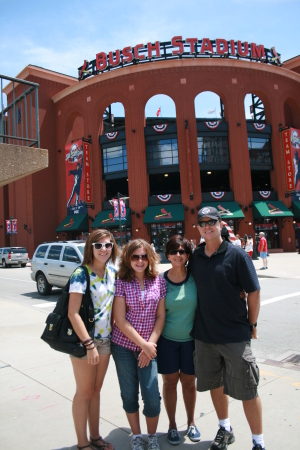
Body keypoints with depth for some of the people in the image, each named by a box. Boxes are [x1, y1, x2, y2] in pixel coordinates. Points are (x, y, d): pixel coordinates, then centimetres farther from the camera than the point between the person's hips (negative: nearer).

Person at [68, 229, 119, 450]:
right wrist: (89, 345, -21)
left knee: (96, 390, 19)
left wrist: (113, 335, 6)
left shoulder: (113, 273, 2)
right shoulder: (81, 274, -17)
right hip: (83, 341, -6)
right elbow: (73, 313, -20)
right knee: (84, 392, 9)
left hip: (105, 340, 6)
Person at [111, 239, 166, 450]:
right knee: (129, 395, 11)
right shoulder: (121, 283, -8)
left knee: (152, 396, -1)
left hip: (149, 346, 1)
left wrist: (151, 344, -8)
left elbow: (160, 316, 1)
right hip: (124, 346, -1)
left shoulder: (159, 281, -2)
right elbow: (120, 320, -10)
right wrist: (143, 344, -11)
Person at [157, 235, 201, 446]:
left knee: (189, 381, 14)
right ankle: (172, 425, 33)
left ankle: (191, 423, 37)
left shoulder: (195, 278, -9)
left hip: (190, 339, 1)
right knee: (170, 381, 12)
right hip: (167, 339, 0)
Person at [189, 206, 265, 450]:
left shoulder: (237, 254, -11)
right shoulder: (195, 256, 1)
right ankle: (225, 430, 42)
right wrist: (197, 324, 11)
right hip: (204, 335, 4)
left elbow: (253, 292, -7)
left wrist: (251, 325, -3)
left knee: (247, 389, 5)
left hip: (236, 336, -4)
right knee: (215, 383, 19)